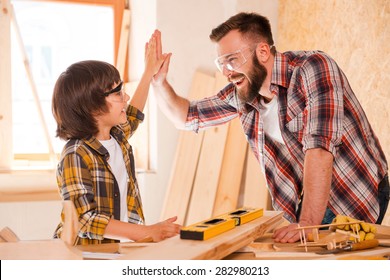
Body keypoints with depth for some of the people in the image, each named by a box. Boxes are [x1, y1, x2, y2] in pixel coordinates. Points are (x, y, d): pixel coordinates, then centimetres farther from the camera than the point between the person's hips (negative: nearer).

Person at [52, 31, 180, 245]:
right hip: (86, 250, -7)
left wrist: (149, 72, 40)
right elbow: (86, 220, -20)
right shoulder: (77, 155, -15)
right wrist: (147, 233, -24)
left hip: (120, 247, 8)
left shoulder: (117, 137, 10)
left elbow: (132, 115, 35)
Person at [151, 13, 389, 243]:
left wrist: (307, 225, -38)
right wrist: (159, 81, -5)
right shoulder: (239, 95, 1)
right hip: (311, 200, 6)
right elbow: (187, 117, 15)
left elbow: (320, 147, -31)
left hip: (358, 199, -6)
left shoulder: (313, 68, -21)